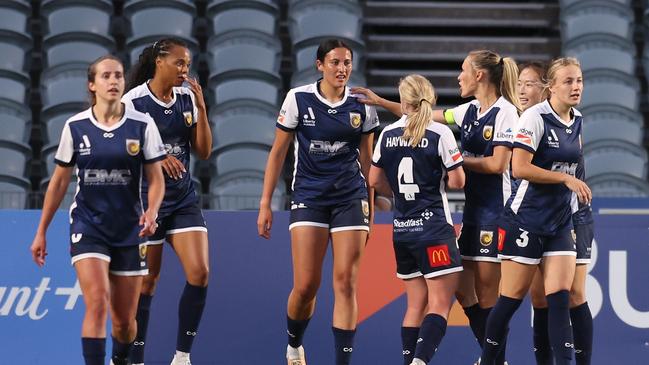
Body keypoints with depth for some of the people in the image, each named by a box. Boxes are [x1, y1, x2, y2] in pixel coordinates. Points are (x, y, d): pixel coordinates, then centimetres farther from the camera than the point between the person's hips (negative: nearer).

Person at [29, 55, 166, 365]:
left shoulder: (142, 125, -3)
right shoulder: (75, 127, -1)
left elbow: (155, 179, 0)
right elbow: (59, 182, 7)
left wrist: (151, 211, -21)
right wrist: (41, 232, 8)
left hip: (129, 229, 1)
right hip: (88, 226, -1)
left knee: (124, 320, 9)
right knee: (97, 304, -22)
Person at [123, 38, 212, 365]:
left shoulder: (187, 99, 5)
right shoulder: (133, 101, -9)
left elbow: (203, 151, 5)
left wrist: (201, 109, -6)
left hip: (184, 199, 4)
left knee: (199, 273, -11)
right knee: (147, 281, 0)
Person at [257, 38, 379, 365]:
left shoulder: (361, 105, 1)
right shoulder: (298, 99, -4)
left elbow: (367, 160, 11)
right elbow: (278, 152, 3)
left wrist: (370, 209, 12)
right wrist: (265, 203, 0)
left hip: (350, 197, 1)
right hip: (308, 198, -1)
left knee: (345, 282, -7)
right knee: (306, 285, -6)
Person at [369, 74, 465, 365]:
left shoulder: (388, 134, 5)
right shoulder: (440, 133, -10)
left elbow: (375, 180, 13)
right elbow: (457, 181, -9)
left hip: (402, 229, 5)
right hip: (434, 227, -5)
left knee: (416, 304, 13)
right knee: (440, 304, -7)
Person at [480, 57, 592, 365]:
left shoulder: (577, 121, 9)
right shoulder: (535, 117, -13)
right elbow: (519, 168, -20)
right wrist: (566, 178, -19)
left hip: (560, 223, 6)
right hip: (526, 220, -6)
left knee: (560, 298, -5)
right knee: (512, 297, 0)